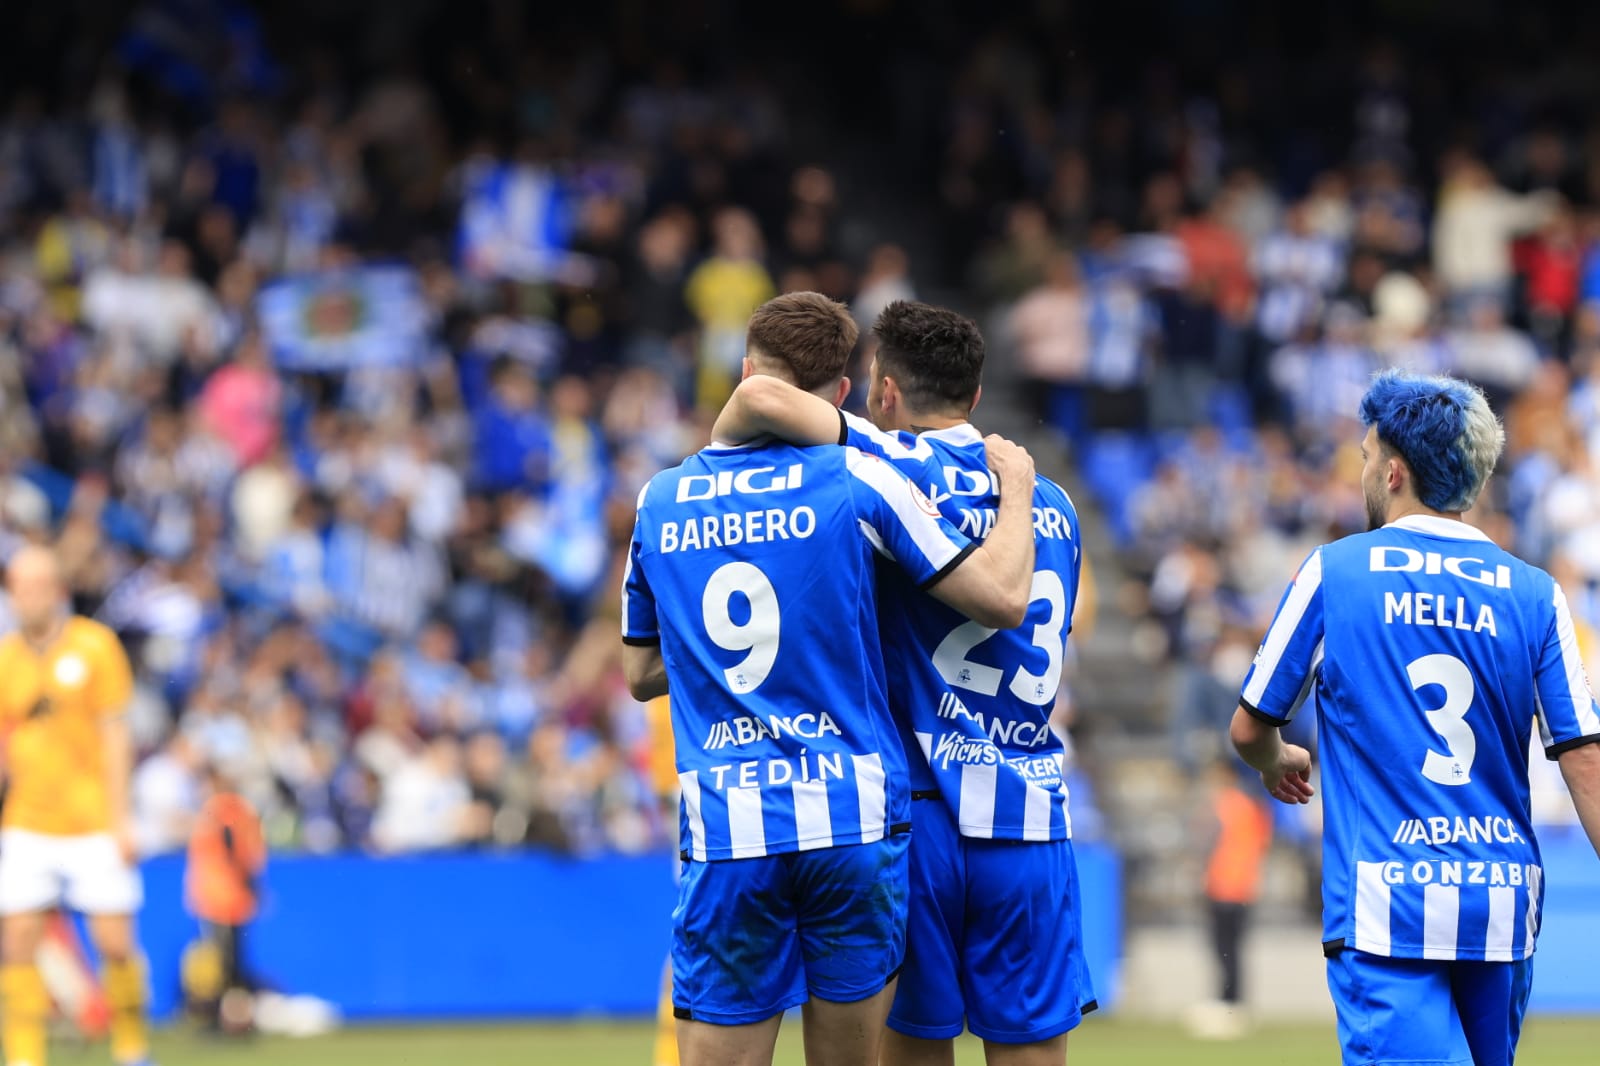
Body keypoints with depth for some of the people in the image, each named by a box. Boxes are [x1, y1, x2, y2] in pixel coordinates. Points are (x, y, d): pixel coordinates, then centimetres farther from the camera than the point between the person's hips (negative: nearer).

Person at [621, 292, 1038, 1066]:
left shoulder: (660, 502, 9)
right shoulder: (856, 480, -2)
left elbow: (640, 674, 19)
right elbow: (1002, 597, -2)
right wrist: (1016, 488, 14)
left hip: (724, 832, 2)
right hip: (854, 819, -1)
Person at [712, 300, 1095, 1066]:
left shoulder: (906, 470, -5)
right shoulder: (1053, 506, 13)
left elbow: (764, 397, -17)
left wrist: (714, 455, 2)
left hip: (921, 811, -4)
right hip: (1031, 822, 4)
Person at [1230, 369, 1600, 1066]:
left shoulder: (1334, 572, 0)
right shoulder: (1534, 595, 5)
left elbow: (1250, 728, 8)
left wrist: (1278, 764, 32)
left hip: (1386, 910, -4)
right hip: (1503, 908, 4)